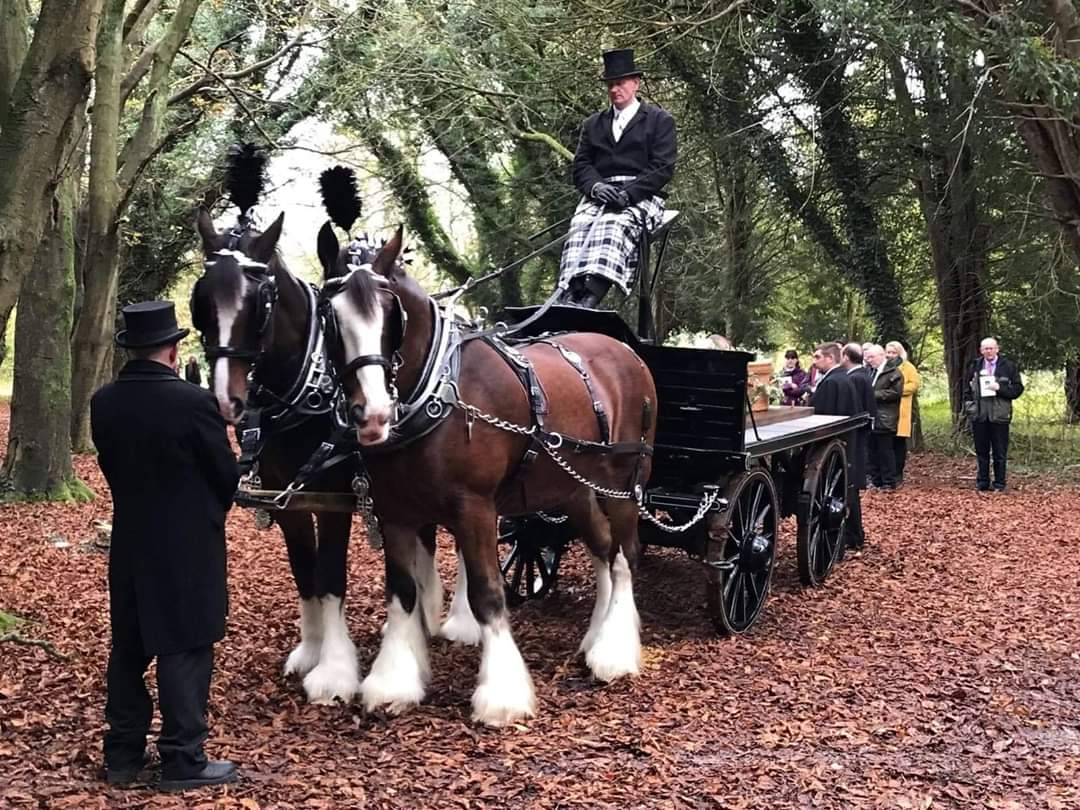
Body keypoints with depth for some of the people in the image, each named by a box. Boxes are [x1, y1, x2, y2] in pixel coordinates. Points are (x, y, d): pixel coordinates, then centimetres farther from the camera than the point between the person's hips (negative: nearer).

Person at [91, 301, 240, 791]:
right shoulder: (193, 402, -20)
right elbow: (228, 476, -10)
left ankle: (122, 754, 25)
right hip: (187, 548, -6)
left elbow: (111, 467, 8)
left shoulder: (103, 403, -3)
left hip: (130, 543, 6)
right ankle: (183, 760, 10)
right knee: (184, 650, 3)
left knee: (128, 648, 15)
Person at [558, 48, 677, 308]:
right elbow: (581, 165, 15)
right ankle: (568, 296, -49)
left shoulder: (660, 120, 13)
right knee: (580, 226, -31)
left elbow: (663, 168, 1)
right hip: (600, 194, 3)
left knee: (614, 225, -36)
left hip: (641, 196, -3)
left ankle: (591, 296, -55)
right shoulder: (593, 124, 26)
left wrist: (628, 192, -15)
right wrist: (596, 187, -9)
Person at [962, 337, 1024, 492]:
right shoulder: (974, 366, 11)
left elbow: (1018, 388, 0)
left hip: (999, 415, -3)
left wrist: (1000, 388, -14)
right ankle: (982, 483, 16)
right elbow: (967, 388, 18)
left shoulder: (1008, 366, 1)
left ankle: (999, 484, 9)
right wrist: (969, 404, 5)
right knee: (981, 452, 9)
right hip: (978, 415, 3)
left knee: (1000, 453, 2)